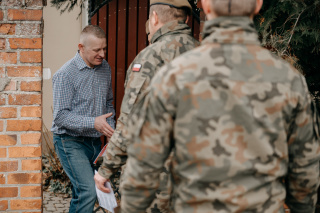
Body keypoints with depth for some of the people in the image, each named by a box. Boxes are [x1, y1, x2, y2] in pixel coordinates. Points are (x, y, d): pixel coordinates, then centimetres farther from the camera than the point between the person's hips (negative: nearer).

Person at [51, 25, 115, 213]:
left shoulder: (105, 68, 6)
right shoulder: (66, 74, -15)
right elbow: (61, 116, -18)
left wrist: (110, 129, 5)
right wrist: (93, 122, -28)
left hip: (95, 141, 7)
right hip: (71, 142, -7)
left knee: (82, 194, 13)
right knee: (88, 192, -18)